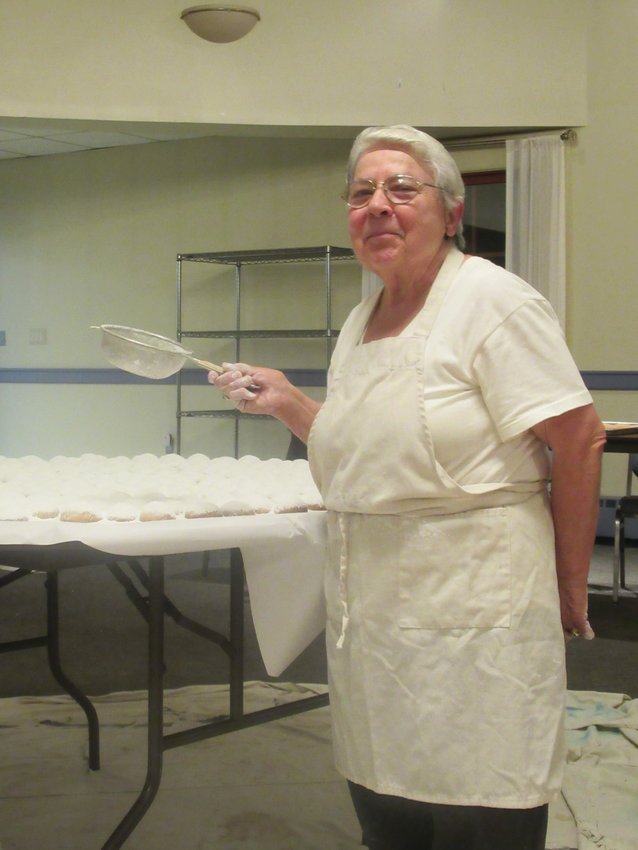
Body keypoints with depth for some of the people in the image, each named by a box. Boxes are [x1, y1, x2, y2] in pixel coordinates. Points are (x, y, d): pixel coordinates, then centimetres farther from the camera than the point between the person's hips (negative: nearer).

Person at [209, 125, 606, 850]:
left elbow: (580, 442, -12)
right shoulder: (359, 323, 14)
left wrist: (569, 591, -7)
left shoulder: (492, 301, -10)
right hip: (371, 614, 8)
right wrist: (285, 403, 11)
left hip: (472, 617, -7)